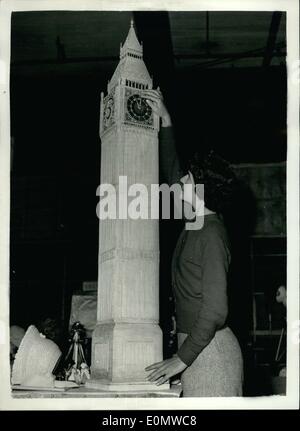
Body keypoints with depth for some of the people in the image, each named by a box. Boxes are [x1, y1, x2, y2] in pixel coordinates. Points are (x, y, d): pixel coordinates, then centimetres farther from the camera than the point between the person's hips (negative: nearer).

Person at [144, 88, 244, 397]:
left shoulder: (212, 235, -17)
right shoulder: (196, 224, 9)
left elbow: (215, 310, -22)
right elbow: (171, 171, 23)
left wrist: (181, 359, -19)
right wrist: (165, 119, 25)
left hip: (209, 349, -9)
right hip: (195, 344, 9)